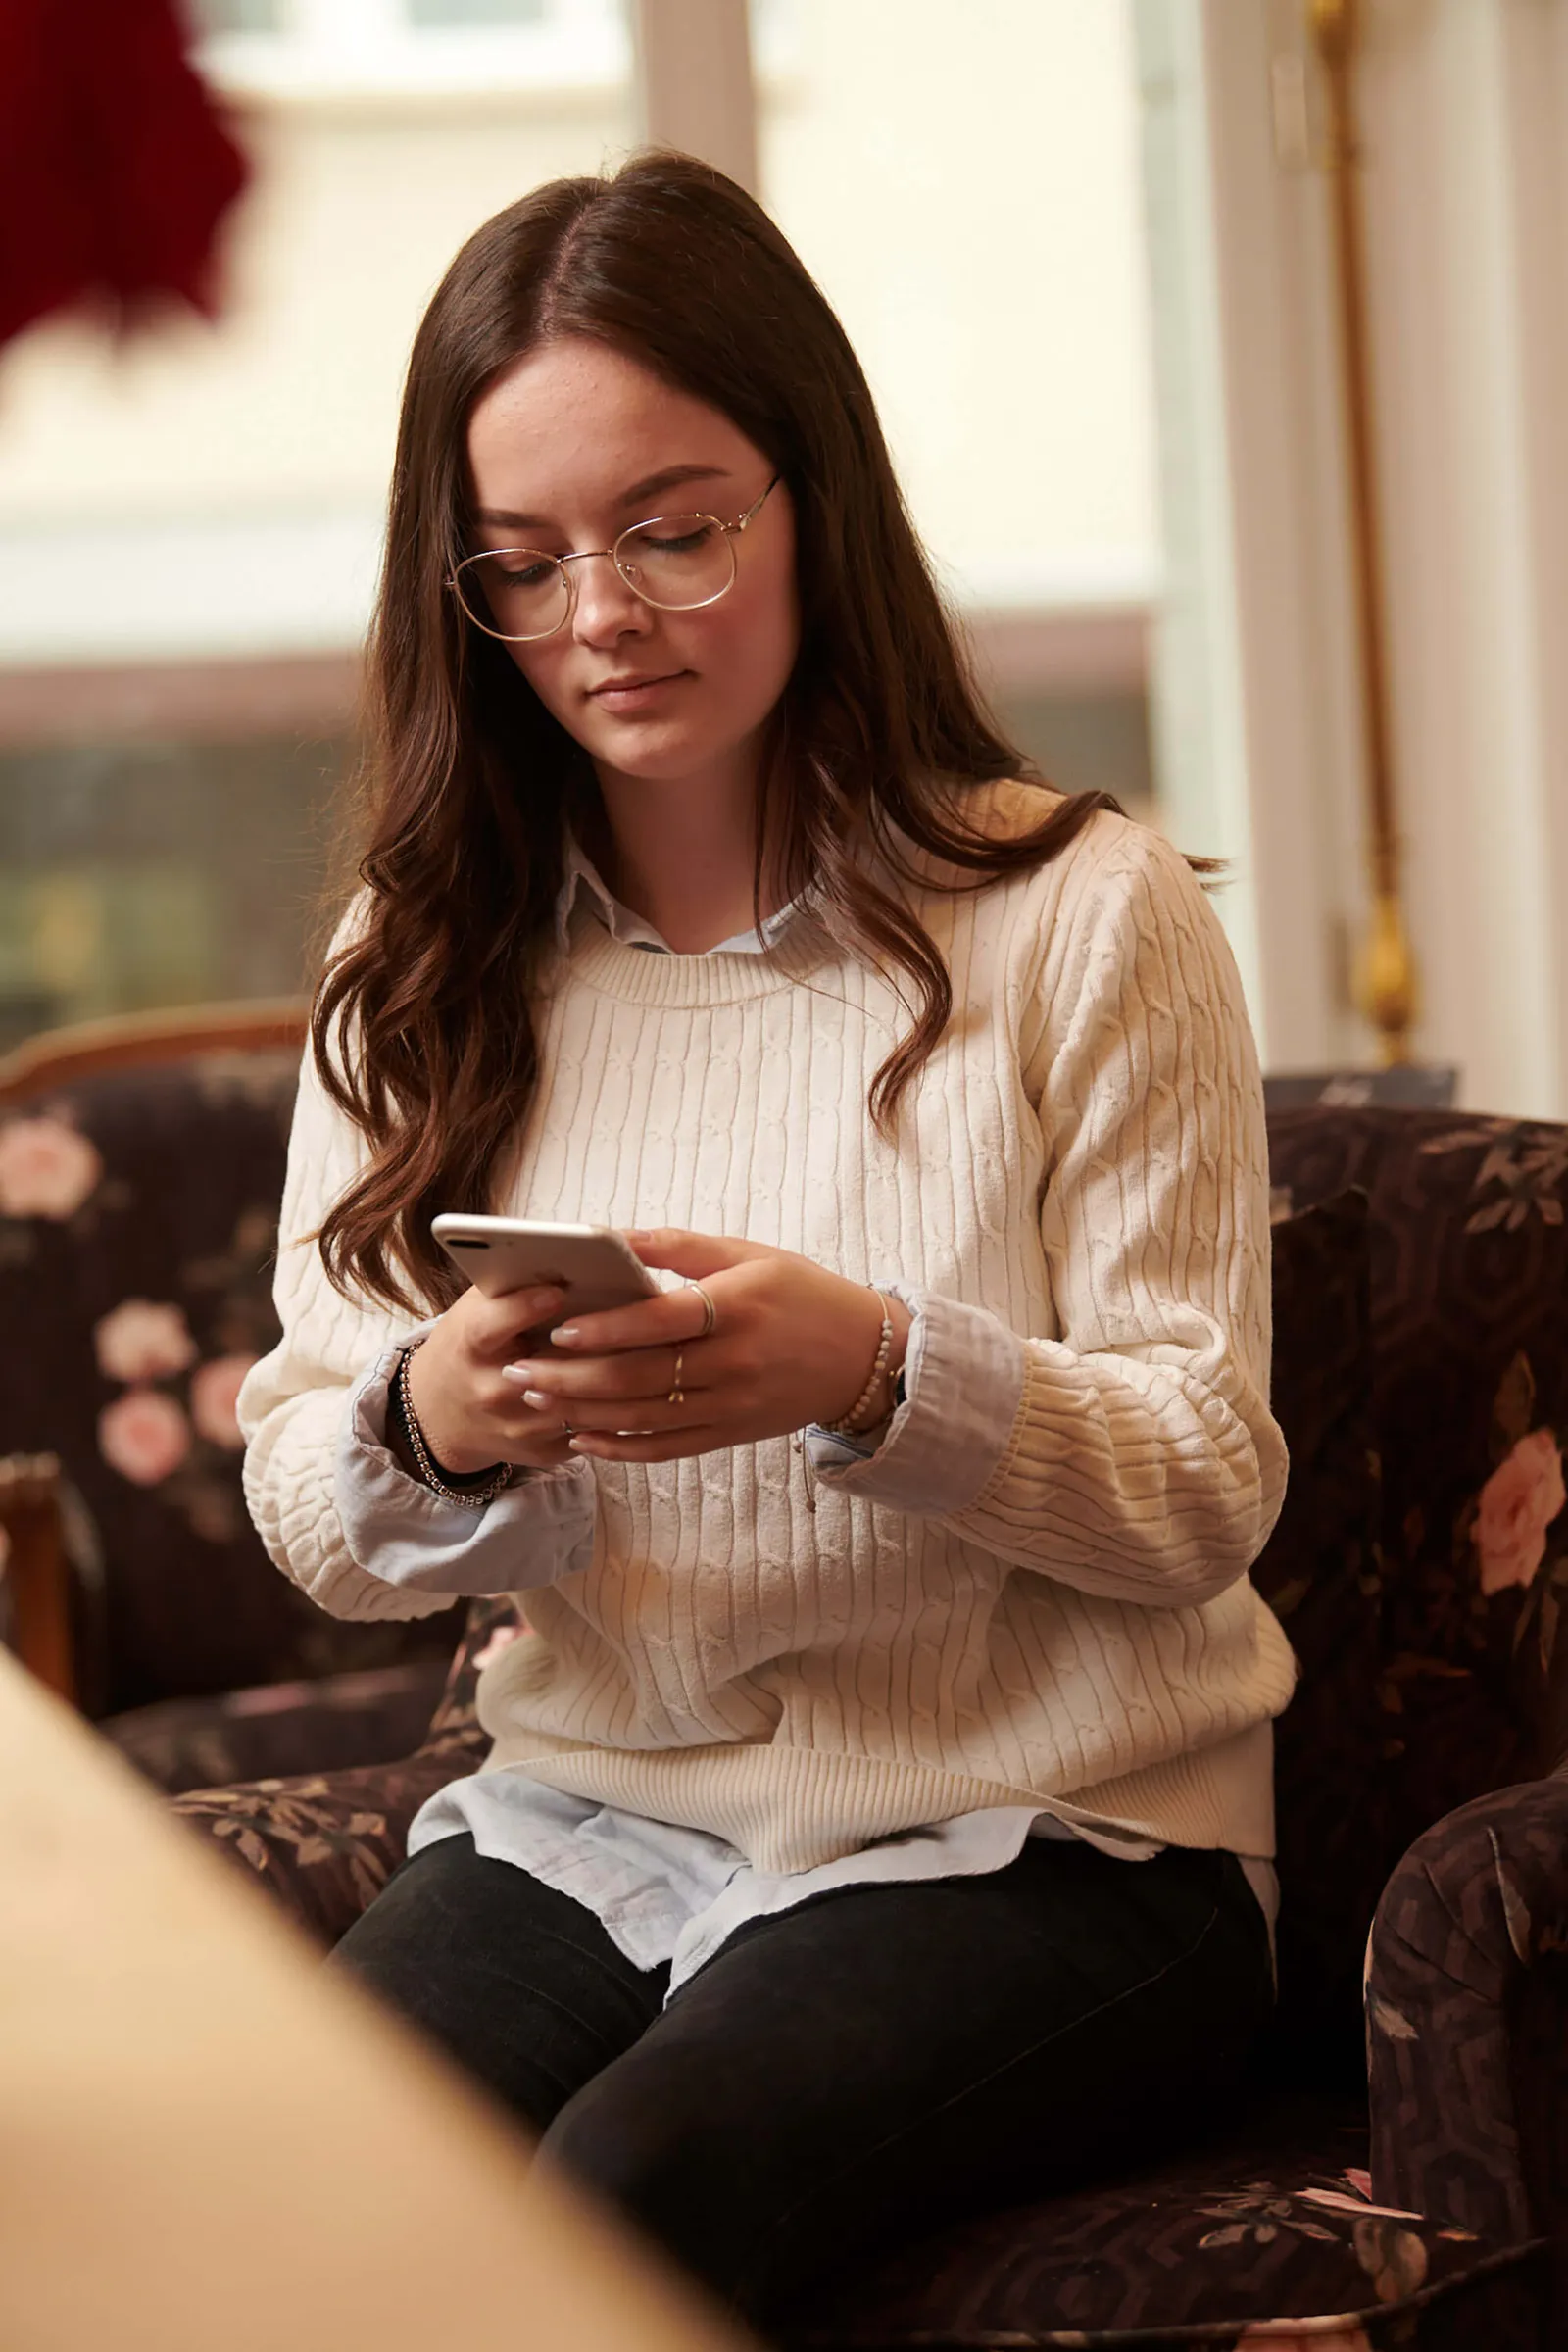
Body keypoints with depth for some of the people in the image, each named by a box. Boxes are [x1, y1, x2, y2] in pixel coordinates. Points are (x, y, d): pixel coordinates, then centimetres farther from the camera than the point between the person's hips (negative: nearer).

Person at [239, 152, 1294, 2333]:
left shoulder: (1083, 914, -3)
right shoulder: (423, 965, 9)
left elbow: (1208, 1492, -6)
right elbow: (309, 1516, 6)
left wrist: (876, 1376, -25)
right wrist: (433, 1421, -18)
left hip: (1045, 1841, -3)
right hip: (582, 1814, 3)